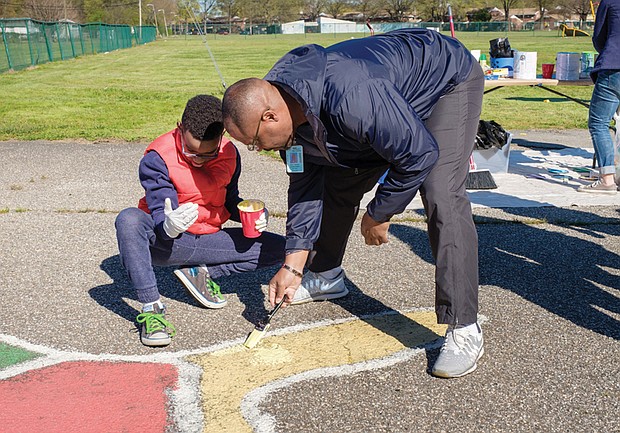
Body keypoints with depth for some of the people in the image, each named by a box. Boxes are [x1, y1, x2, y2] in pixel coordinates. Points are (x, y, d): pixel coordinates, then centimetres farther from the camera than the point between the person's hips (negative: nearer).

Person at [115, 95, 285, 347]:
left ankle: (201, 273, -2)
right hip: (166, 241, -4)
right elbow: (160, 216, -22)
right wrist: (169, 225, -46)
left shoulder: (229, 154, -3)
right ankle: (151, 306, -29)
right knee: (129, 220, -37)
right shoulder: (157, 158, -17)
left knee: (280, 249, -10)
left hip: (208, 241, 4)